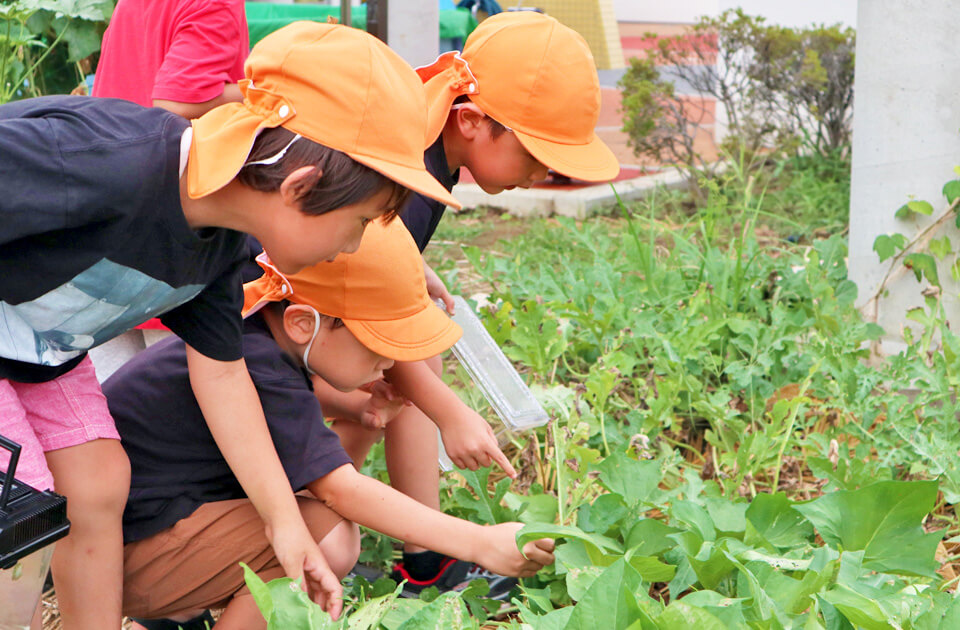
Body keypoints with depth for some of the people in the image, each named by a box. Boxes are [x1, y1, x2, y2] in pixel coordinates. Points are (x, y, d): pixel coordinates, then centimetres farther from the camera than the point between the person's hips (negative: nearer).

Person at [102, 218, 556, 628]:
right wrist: (481, 544, -29)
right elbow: (341, 490, -28)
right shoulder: (258, 376, -27)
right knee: (329, 539, -24)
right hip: (125, 549, -10)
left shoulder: (256, 332, 2)